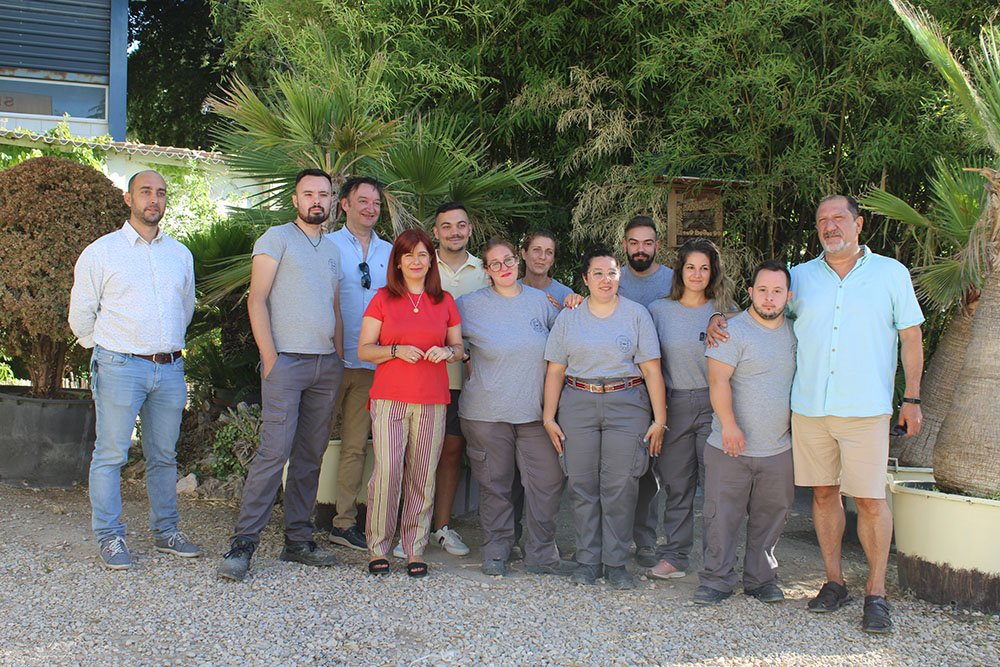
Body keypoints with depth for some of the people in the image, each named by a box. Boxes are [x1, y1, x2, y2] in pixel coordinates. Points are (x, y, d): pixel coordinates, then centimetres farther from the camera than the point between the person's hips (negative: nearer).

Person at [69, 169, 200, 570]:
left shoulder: (180, 254, 13)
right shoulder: (101, 252, 1)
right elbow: (81, 315, 6)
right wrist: (107, 349, 9)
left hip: (170, 368, 4)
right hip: (120, 368, -4)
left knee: (164, 456, 10)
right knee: (110, 455, -4)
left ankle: (165, 532, 19)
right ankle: (110, 537, 4)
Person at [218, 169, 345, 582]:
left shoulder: (332, 250, 20)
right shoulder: (276, 239, 2)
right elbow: (256, 299, -5)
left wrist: (339, 358, 11)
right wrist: (269, 355, -13)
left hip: (327, 364, 6)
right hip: (287, 361, -6)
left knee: (311, 455, 6)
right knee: (275, 450, -14)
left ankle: (298, 539, 12)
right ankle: (243, 543, -11)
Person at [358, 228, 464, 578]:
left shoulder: (445, 301, 13)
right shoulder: (382, 299, 7)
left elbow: (459, 346, 18)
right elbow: (364, 350, 5)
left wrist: (447, 351, -4)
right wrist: (397, 350, -12)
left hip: (433, 401, 2)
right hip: (389, 399, -2)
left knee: (423, 477, 1)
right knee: (387, 472, -12)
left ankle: (415, 550, 10)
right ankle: (378, 549, 0)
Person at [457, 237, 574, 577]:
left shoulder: (540, 300, 8)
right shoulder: (471, 305, 0)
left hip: (535, 409, 2)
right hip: (487, 411, -2)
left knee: (548, 480, -2)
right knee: (495, 485, 4)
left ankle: (540, 553, 10)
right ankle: (495, 553, 18)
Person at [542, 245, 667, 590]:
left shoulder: (636, 314, 5)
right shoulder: (568, 317, 10)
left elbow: (651, 370, 2)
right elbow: (555, 370, 10)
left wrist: (659, 419, -3)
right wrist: (549, 417, 3)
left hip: (626, 405, -1)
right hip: (578, 403, 1)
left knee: (621, 486, -4)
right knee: (583, 485, 0)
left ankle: (616, 562, 6)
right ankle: (588, 560, 11)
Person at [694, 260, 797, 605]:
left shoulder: (794, 333, 10)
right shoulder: (732, 330, -8)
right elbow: (718, 380, -16)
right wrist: (729, 424, -25)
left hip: (779, 448, 5)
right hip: (731, 448, -5)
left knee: (770, 516, 11)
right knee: (722, 516, -1)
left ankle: (761, 579, 24)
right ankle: (717, 580, 10)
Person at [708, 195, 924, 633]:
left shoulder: (891, 273, 6)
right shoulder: (801, 276, 11)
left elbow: (911, 337, 8)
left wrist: (912, 398, 2)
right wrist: (720, 317, 2)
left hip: (866, 408, -3)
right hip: (809, 405, 3)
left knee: (870, 499, -3)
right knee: (824, 494, 8)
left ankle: (876, 594, 7)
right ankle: (834, 582, 20)